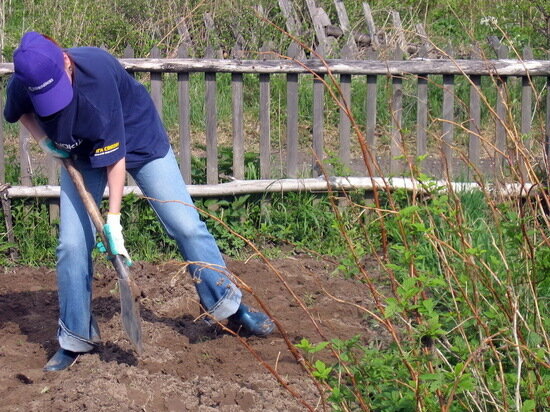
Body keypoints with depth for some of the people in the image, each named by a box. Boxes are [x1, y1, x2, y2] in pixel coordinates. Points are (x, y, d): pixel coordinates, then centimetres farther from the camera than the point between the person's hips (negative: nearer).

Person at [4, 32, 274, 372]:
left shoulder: (96, 72, -39)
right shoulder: (22, 86, -25)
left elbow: (113, 154, -33)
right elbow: (20, 113, 5)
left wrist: (114, 221, -32)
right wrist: (44, 139, -15)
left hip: (138, 137, -3)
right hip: (81, 152, 3)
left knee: (186, 225, -3)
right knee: (72, 244, -6)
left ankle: (230, 305, 12)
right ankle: (76, 338, 8)